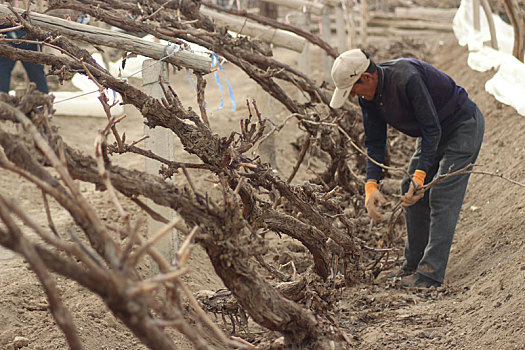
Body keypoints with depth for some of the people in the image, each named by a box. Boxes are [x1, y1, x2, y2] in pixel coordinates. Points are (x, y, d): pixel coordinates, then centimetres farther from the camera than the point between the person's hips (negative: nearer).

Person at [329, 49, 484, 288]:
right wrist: (371, 184, -16)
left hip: (464, 127, -9)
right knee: (411, 191, 8)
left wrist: (420, 174, -35)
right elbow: (375, 142, -3)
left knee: (442, 195, -16)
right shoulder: (368, 95, -8)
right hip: (435, 131, 9)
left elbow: (432, 130, -30)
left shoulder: (407, 79, -35)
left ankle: (431, 273, -17)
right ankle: (413, 264, 20)